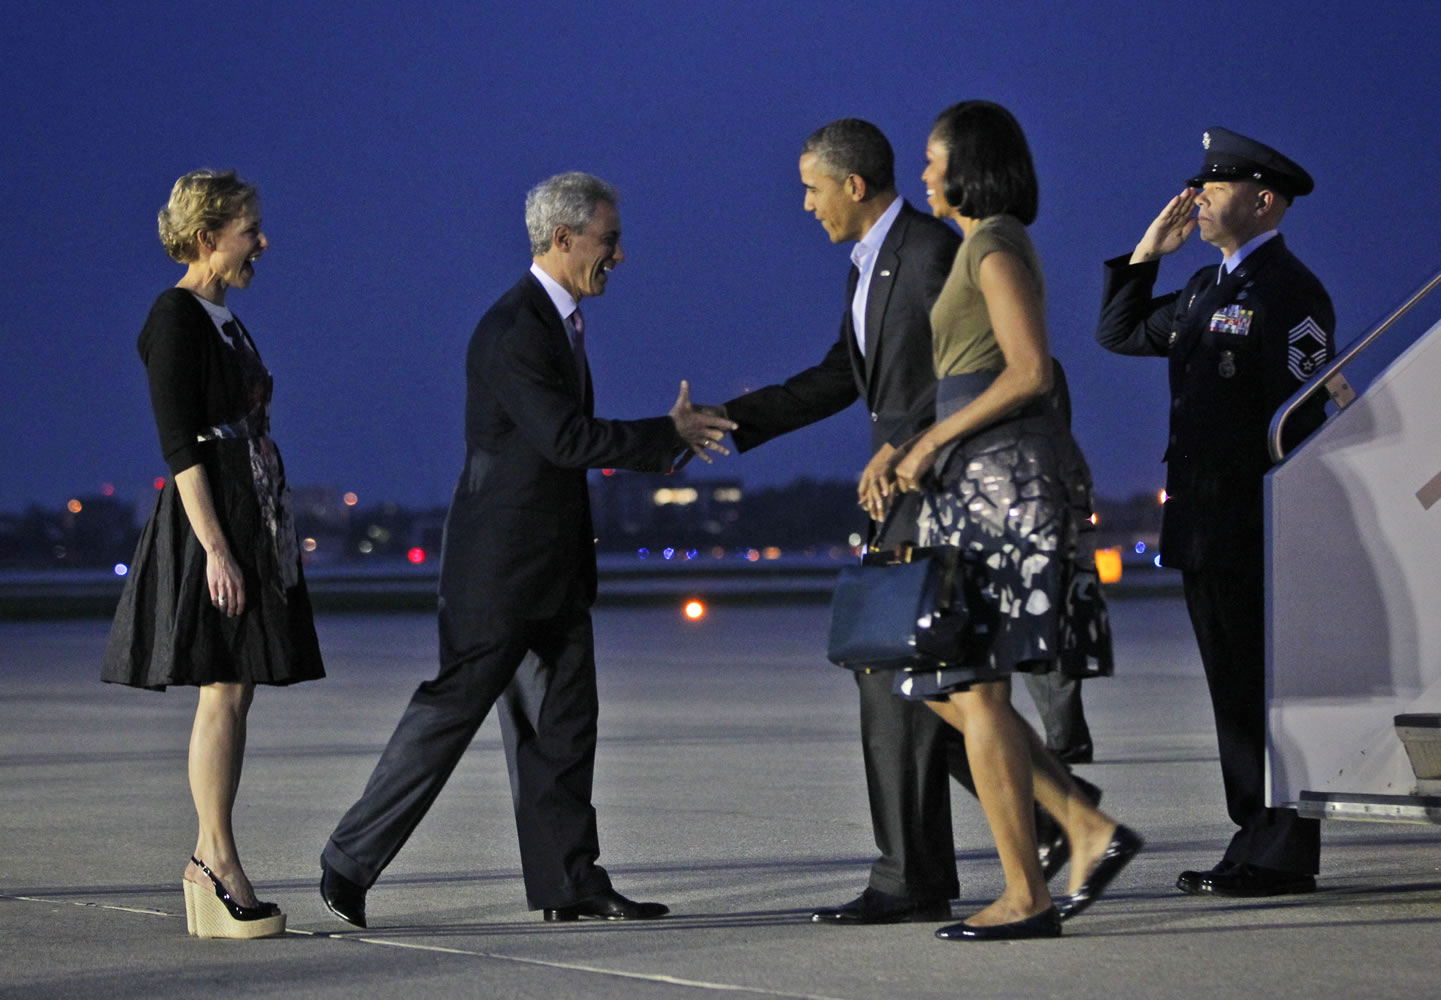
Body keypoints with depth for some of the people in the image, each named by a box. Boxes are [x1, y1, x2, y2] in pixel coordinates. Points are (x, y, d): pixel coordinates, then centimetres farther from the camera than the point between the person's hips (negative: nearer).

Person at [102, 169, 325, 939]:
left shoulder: (222, 320, 18)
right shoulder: (175, 319, -10)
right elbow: (179, 444, -16)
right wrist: (216, 548, -21)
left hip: (252, 521, 9)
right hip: (212, 522, -9)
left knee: (232, 694, 7)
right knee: (224, 692, -10)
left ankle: (210, 861, 9)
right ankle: (218, 858, -9)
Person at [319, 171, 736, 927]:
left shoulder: (557, 322, 14)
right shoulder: (512, 329, -18)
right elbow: (564, 439, -24)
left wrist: (667, 442, 7)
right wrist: (668, 435, -16)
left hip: (554, 566, 10)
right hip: (501, 560, -10)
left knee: (563, 723, 7)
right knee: (448, 712, -6)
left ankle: (567, 880, 10)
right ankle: (350, 862, 2)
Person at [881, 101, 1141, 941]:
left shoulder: (997, 245, -9)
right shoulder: (979, 248, 21)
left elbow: (1030, 372, -19)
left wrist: (933, 442, -14)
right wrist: (901, 457, 12)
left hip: (1006, 477, -10)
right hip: (982, 480, 10)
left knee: (975, 687, -8)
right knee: (947, 688, 9)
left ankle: (1026, 896, -6)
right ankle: (1091, 831, 5)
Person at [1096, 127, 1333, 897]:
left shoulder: (1289, 291, -10)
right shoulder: (1209, 288, 17)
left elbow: (1297, 419, -15)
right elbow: (1118, 334, 26)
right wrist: (1147, 253, 14)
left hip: (1254, 531, -9)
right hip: (1202, 527, 9)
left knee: (1267, 689, -6)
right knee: (1234, 690, 10)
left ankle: (1282, 858, -3)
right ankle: (1257, 841, 15)